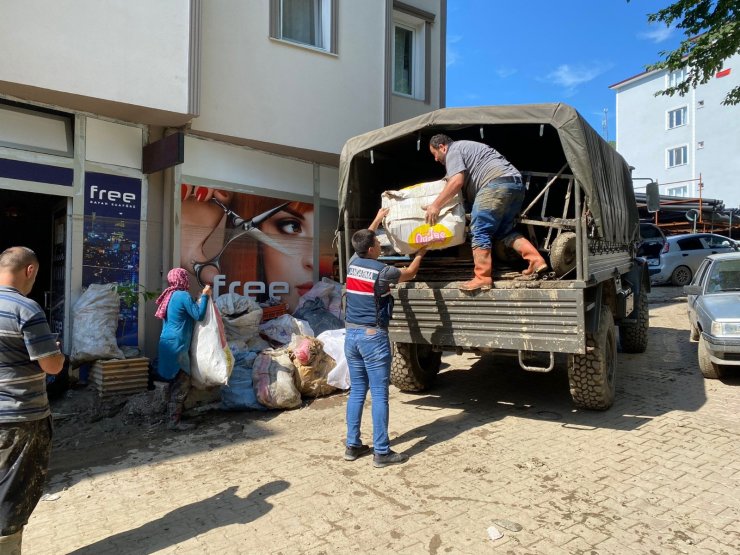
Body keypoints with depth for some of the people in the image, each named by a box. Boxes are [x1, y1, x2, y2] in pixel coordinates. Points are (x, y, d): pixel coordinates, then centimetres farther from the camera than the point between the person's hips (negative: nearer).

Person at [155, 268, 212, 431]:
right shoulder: (183, 295, -14)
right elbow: (199, 315, -14)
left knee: (175, 382, 16)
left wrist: (202, 298, 23)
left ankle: (172, 416, 22)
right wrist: (204, 296, -7)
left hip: (169, 343, 10)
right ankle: (174, 421, -3)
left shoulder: (172, 295, 14)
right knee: (182, 383, -5)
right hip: (177, 345, -10)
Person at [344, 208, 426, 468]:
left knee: (357, 391, 13)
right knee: (379, 395, 0)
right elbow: (410, 273, 8)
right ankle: (381, 452, 6)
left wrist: (377, 219, 37)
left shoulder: (352, 263, 4)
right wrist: (420, 254, 26)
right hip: (373, 337, -7)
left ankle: (352, 446, 20)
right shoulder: (382, 271, -12)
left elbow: (363, 241, 27)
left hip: (351, 335, 7)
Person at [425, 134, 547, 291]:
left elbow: (457, 181, -11)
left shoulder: (453, 151, 4)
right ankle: (536, 261, 5)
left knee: (479, 231, -8)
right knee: (504, 230, 16)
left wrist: (436, 205, -11)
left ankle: (482, 278, -10)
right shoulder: (466, 147, 35)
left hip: (496, 183, -10)